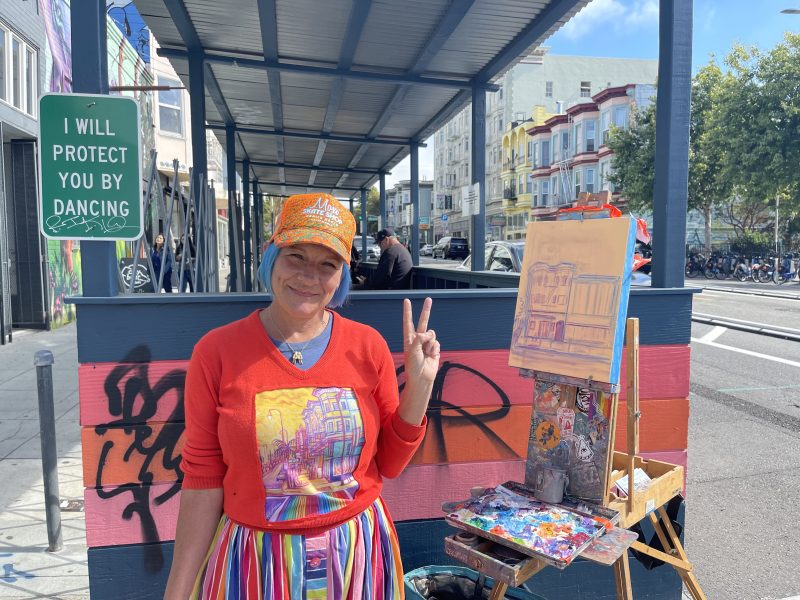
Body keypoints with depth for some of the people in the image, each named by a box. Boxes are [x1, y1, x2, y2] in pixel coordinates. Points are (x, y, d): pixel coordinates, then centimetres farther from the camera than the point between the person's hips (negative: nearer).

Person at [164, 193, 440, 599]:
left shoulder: (368, 346, -7)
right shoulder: (217, 352, -11)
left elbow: (389, 463, -1)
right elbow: (203, 479, -6)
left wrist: (420, 384, -12)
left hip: (359, 555, 2)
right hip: (254, 560, -1)